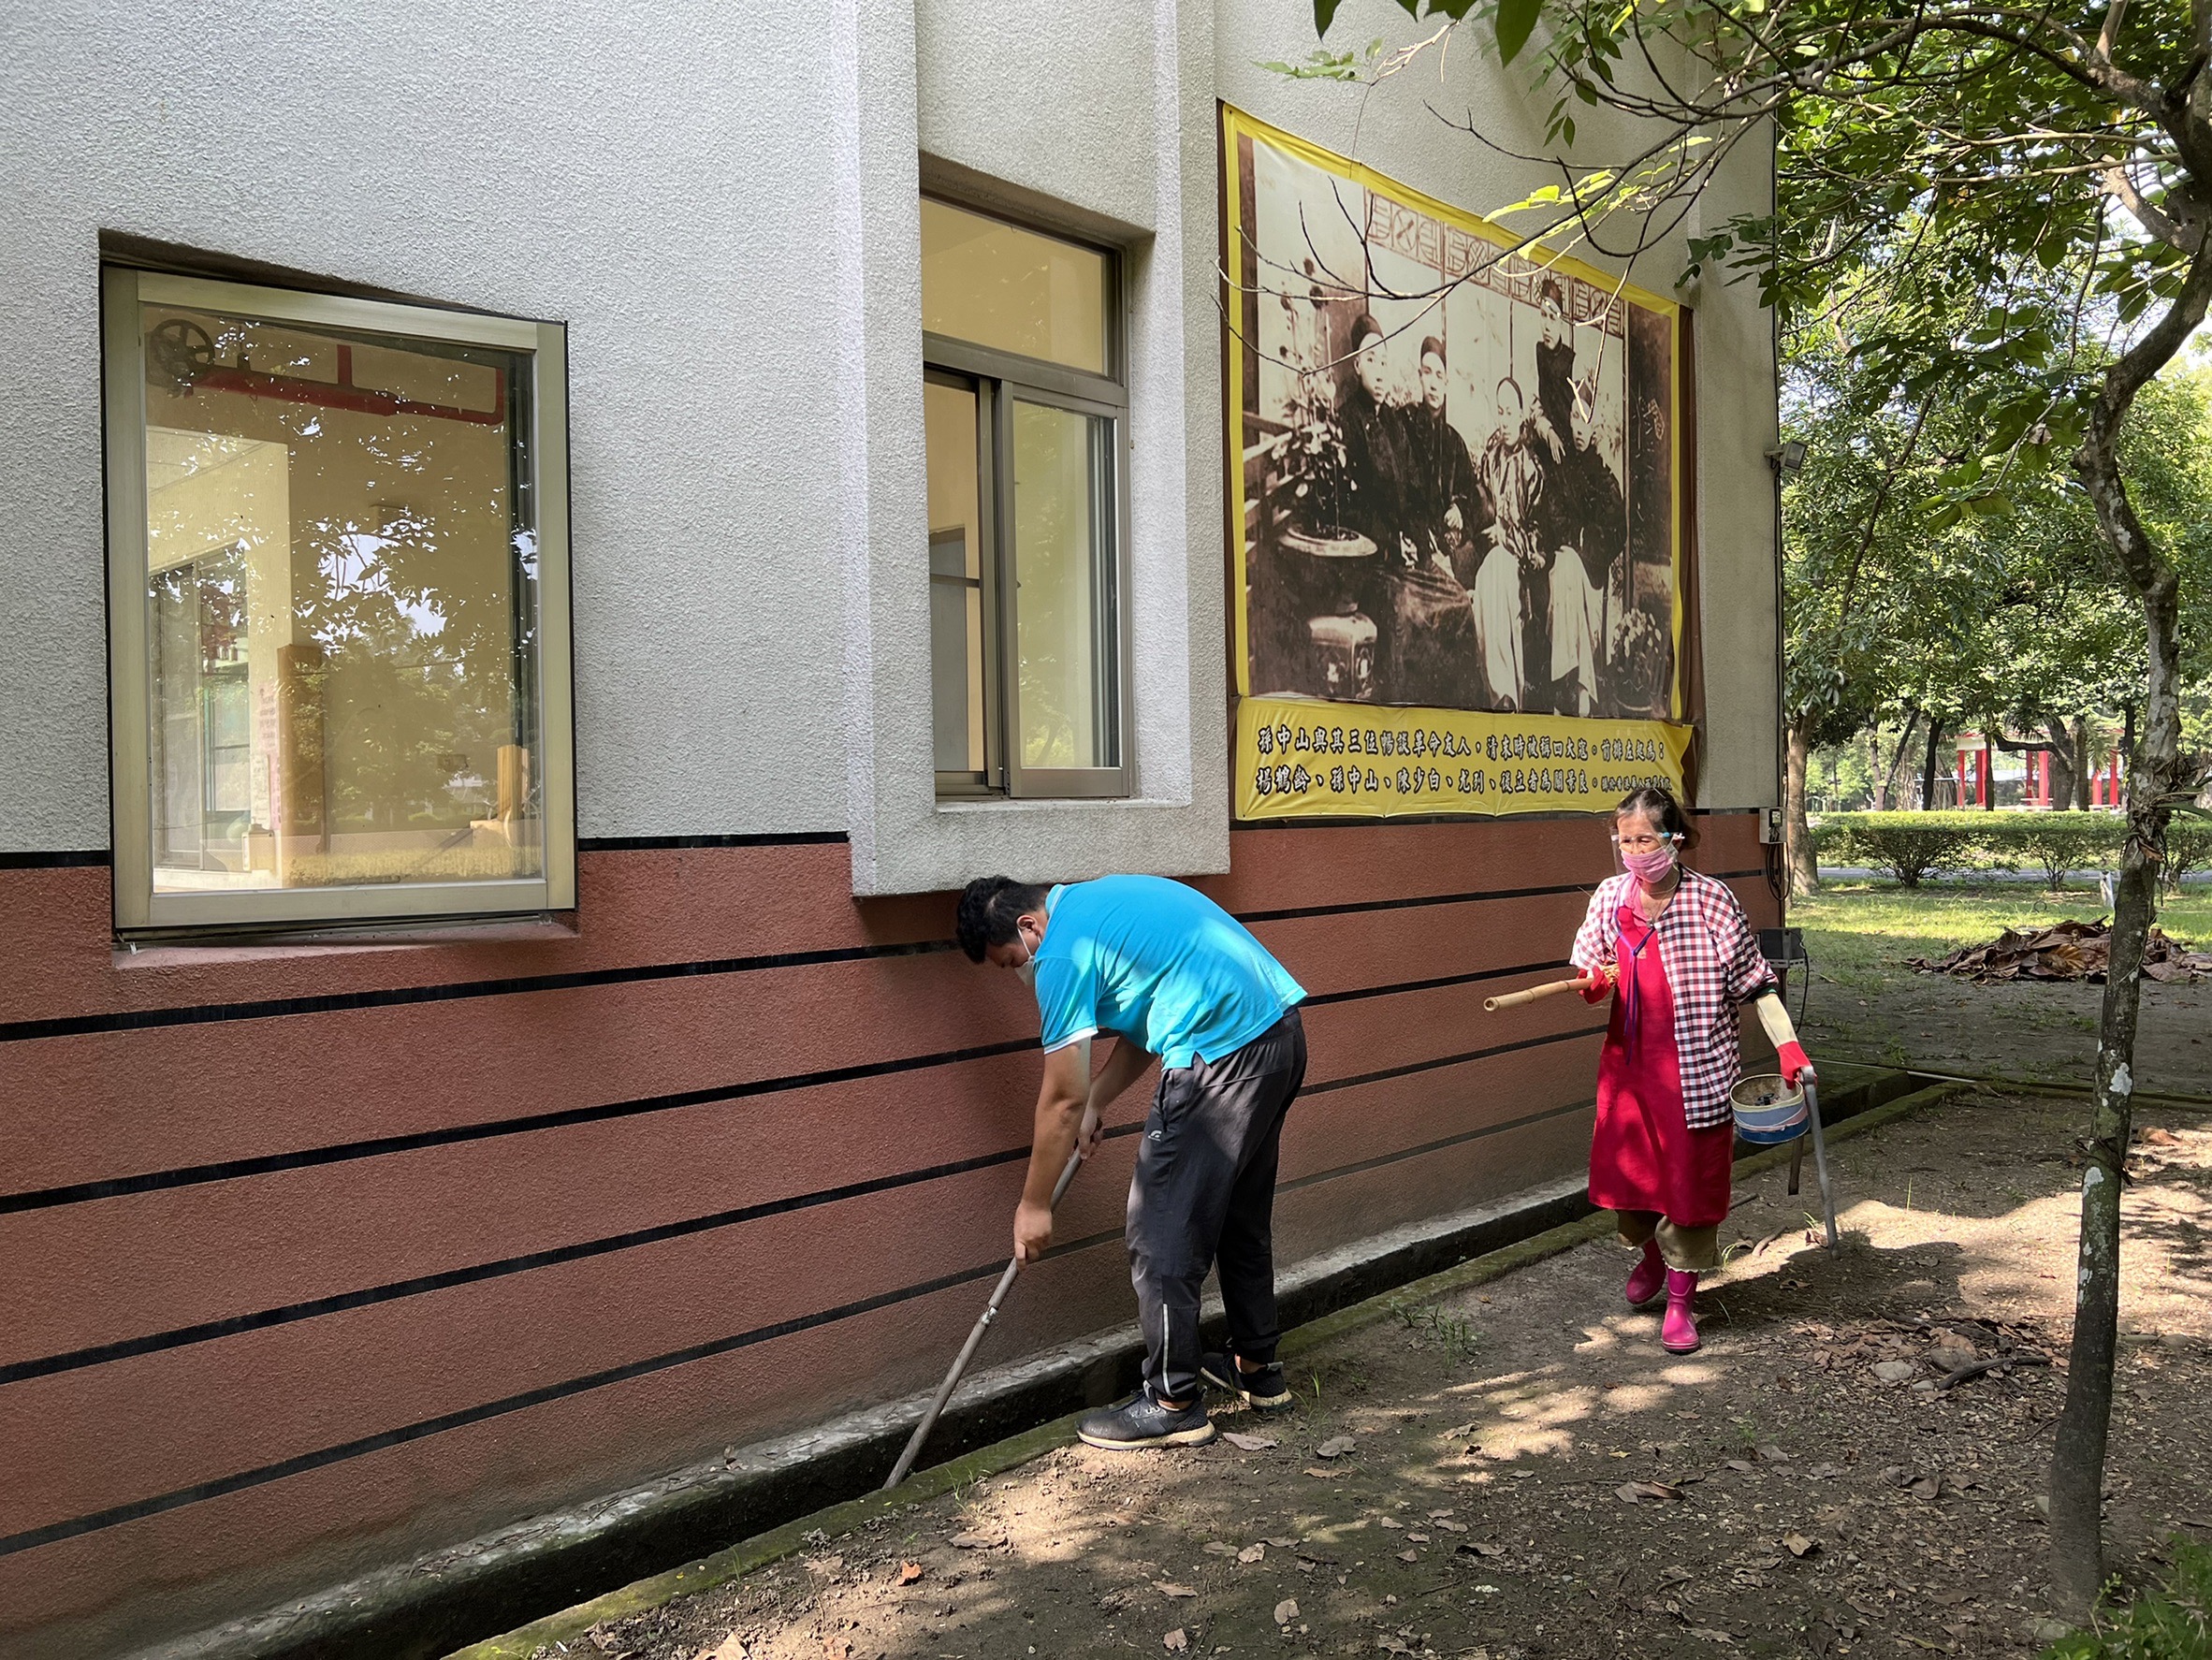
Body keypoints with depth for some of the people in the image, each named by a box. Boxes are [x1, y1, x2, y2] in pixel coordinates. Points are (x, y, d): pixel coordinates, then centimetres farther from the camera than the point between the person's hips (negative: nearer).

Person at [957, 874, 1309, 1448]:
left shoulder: (1063, 953, -10)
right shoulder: (1100, 899, 18)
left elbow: (1062, 1098, -7)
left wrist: (1033, 1205, 3)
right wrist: (1093, 1104, 17)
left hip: (1221, 1057, -10)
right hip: (1282, 1032, 10)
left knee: (1163, 1242, 2)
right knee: (1242, 1219, 23)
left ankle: (1173, 1405, 12)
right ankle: (1258, 1368, 37)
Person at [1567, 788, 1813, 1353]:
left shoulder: (1710, 899, -11)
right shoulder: (1610, 897, 1)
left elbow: (1753, 979, -7)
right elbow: (1595, 977, 11)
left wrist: (1788, 1046, -15)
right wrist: (1592, 986, -13)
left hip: (1695, 1068, -4)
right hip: (1628, 1062, 4)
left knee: (1690, 1179, 5)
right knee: (1624, 1171, 12)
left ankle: (1681, 1298, 22)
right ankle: (1650, 1253, 44)